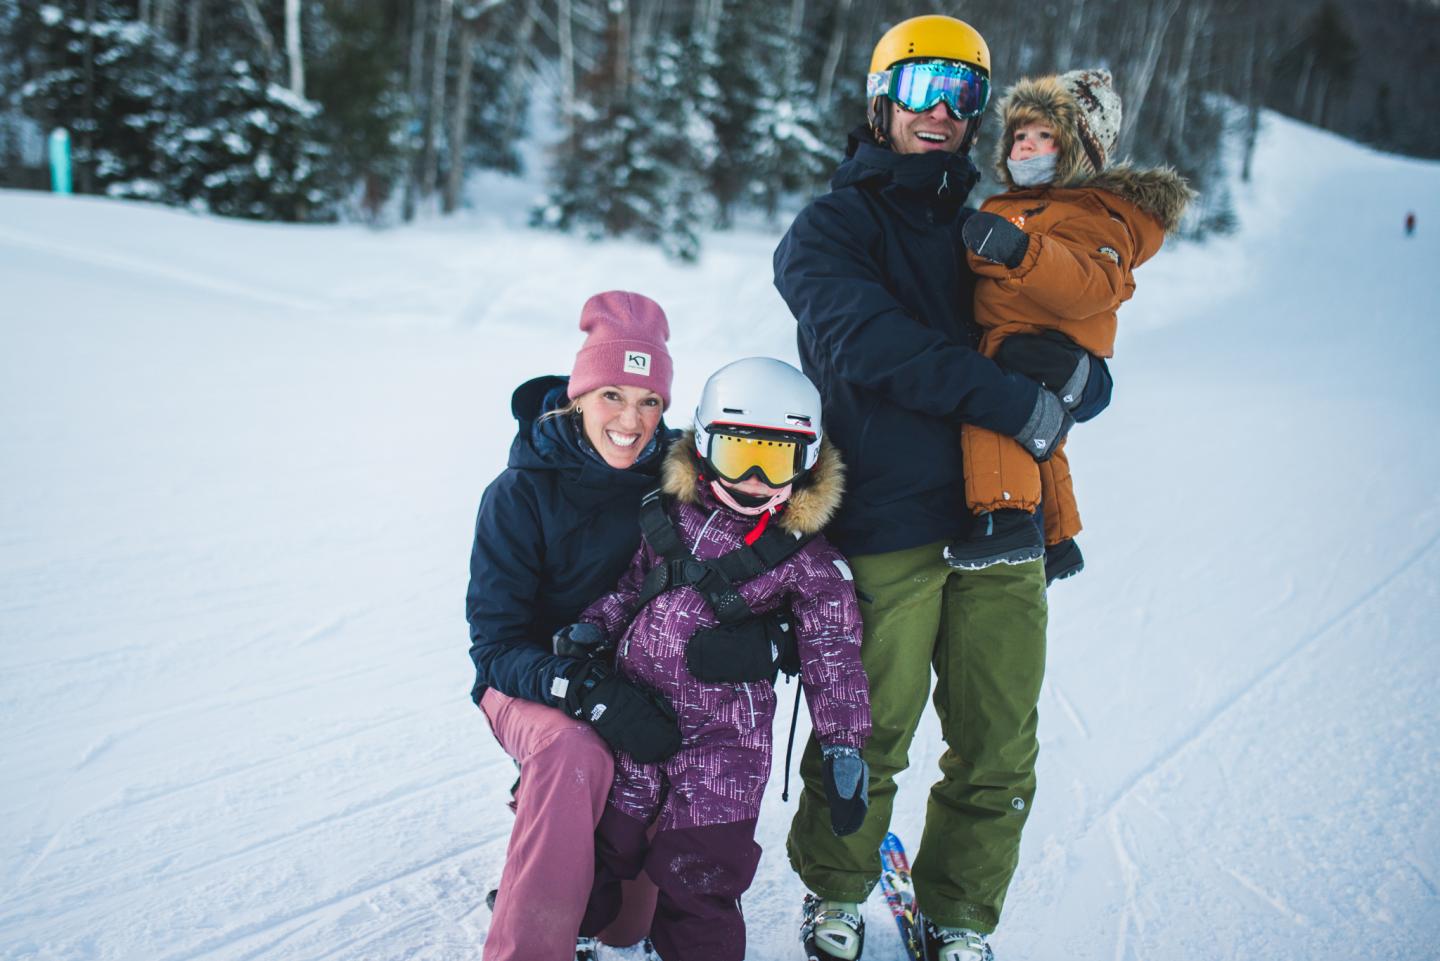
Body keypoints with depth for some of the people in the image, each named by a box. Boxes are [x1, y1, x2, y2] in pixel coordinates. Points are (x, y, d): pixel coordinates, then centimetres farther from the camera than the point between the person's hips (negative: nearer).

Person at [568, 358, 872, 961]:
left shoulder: (807, 560, -5)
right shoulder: (674, 512, 3)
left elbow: (834, 662, -2)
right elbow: (633, 586, 16)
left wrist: (844, 751, -3)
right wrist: (590, 631, 1)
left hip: (722, 738, -3)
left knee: (697, 881, 1)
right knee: (596, 847, 16)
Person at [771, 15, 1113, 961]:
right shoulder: (830, 228, 6)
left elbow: (1091, 377, 17)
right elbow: (869, 342, -15)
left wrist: (1071, 370, -9)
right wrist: (1016, 399, -17)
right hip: (884, 532, -4)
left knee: (999, 752, 7)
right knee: (866, 739, 4)